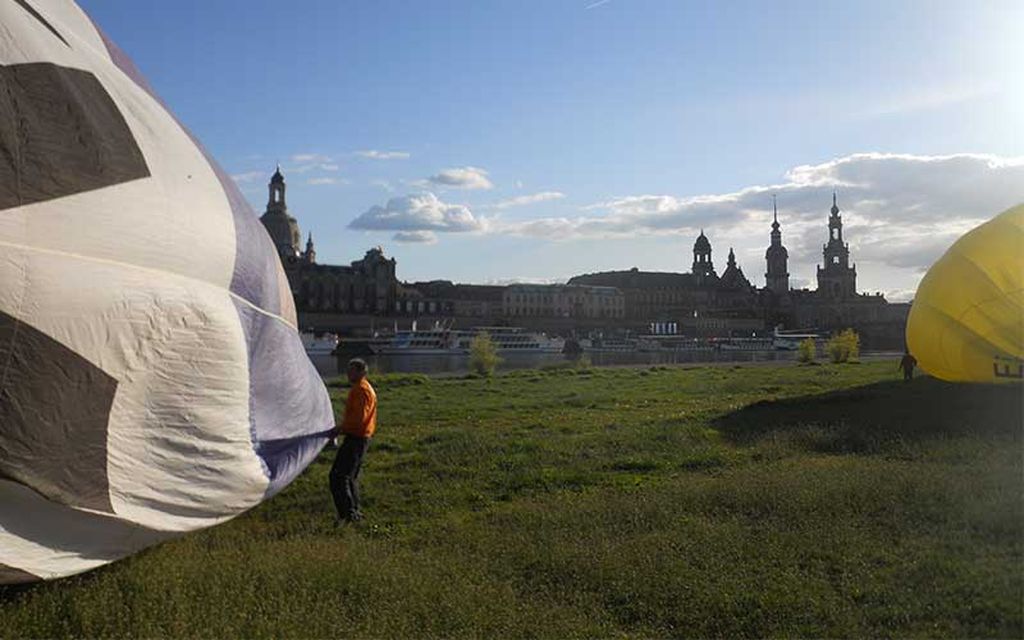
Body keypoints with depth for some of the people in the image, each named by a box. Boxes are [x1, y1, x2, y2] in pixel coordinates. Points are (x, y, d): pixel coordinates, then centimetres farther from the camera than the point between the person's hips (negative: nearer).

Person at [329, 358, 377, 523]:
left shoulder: (361, 390, -16)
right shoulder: (365, 388, 17)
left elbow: (358, 417, -24)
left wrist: (340, 428, -14)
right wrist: (343, 427, 13)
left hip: (355, 439, -11)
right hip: (362, 437, 11)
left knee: (338, 476, -9)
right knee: (351, 476, 18)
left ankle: (348, 513, -10)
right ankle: (354, 511, 24)